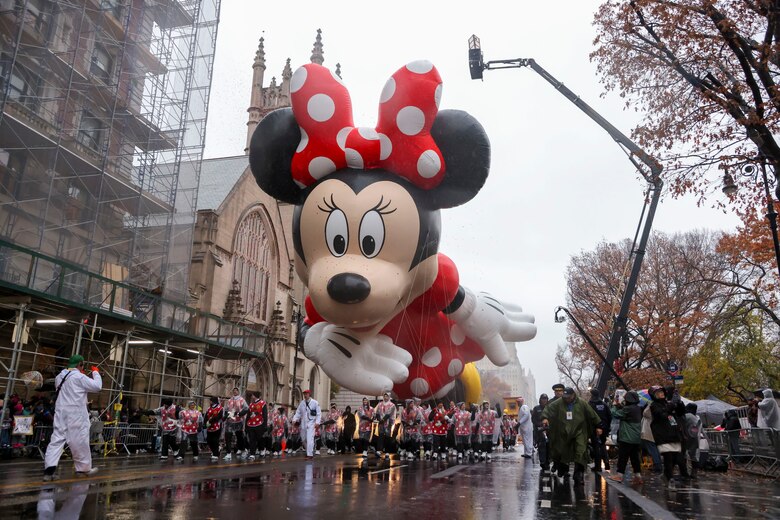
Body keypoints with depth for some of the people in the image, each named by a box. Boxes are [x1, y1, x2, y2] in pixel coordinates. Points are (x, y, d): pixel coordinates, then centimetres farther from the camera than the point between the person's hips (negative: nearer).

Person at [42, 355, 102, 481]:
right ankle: (84, 468, 15)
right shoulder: (79, 377, -9)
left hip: (61, 412, 6)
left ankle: (49, 469, -11)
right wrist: (96, 372, 6)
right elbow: (97, 386, -8)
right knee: (79, 440, 4)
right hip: (75, 413, -6)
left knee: (57, 439, 2)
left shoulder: (60, 376, 11)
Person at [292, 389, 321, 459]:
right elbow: (298, 412, 12)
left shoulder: (315, 403, -4)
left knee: (310, 439, -13)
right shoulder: (302, 403, 8)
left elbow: (319, 413, -3)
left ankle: (310, 454, -9)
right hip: (303, 423, 5)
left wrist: (317, 422, -14)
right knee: (304, 439, 12)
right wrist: (294, 419, -3)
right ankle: (308, 451, 31)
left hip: (311, 423, -5)